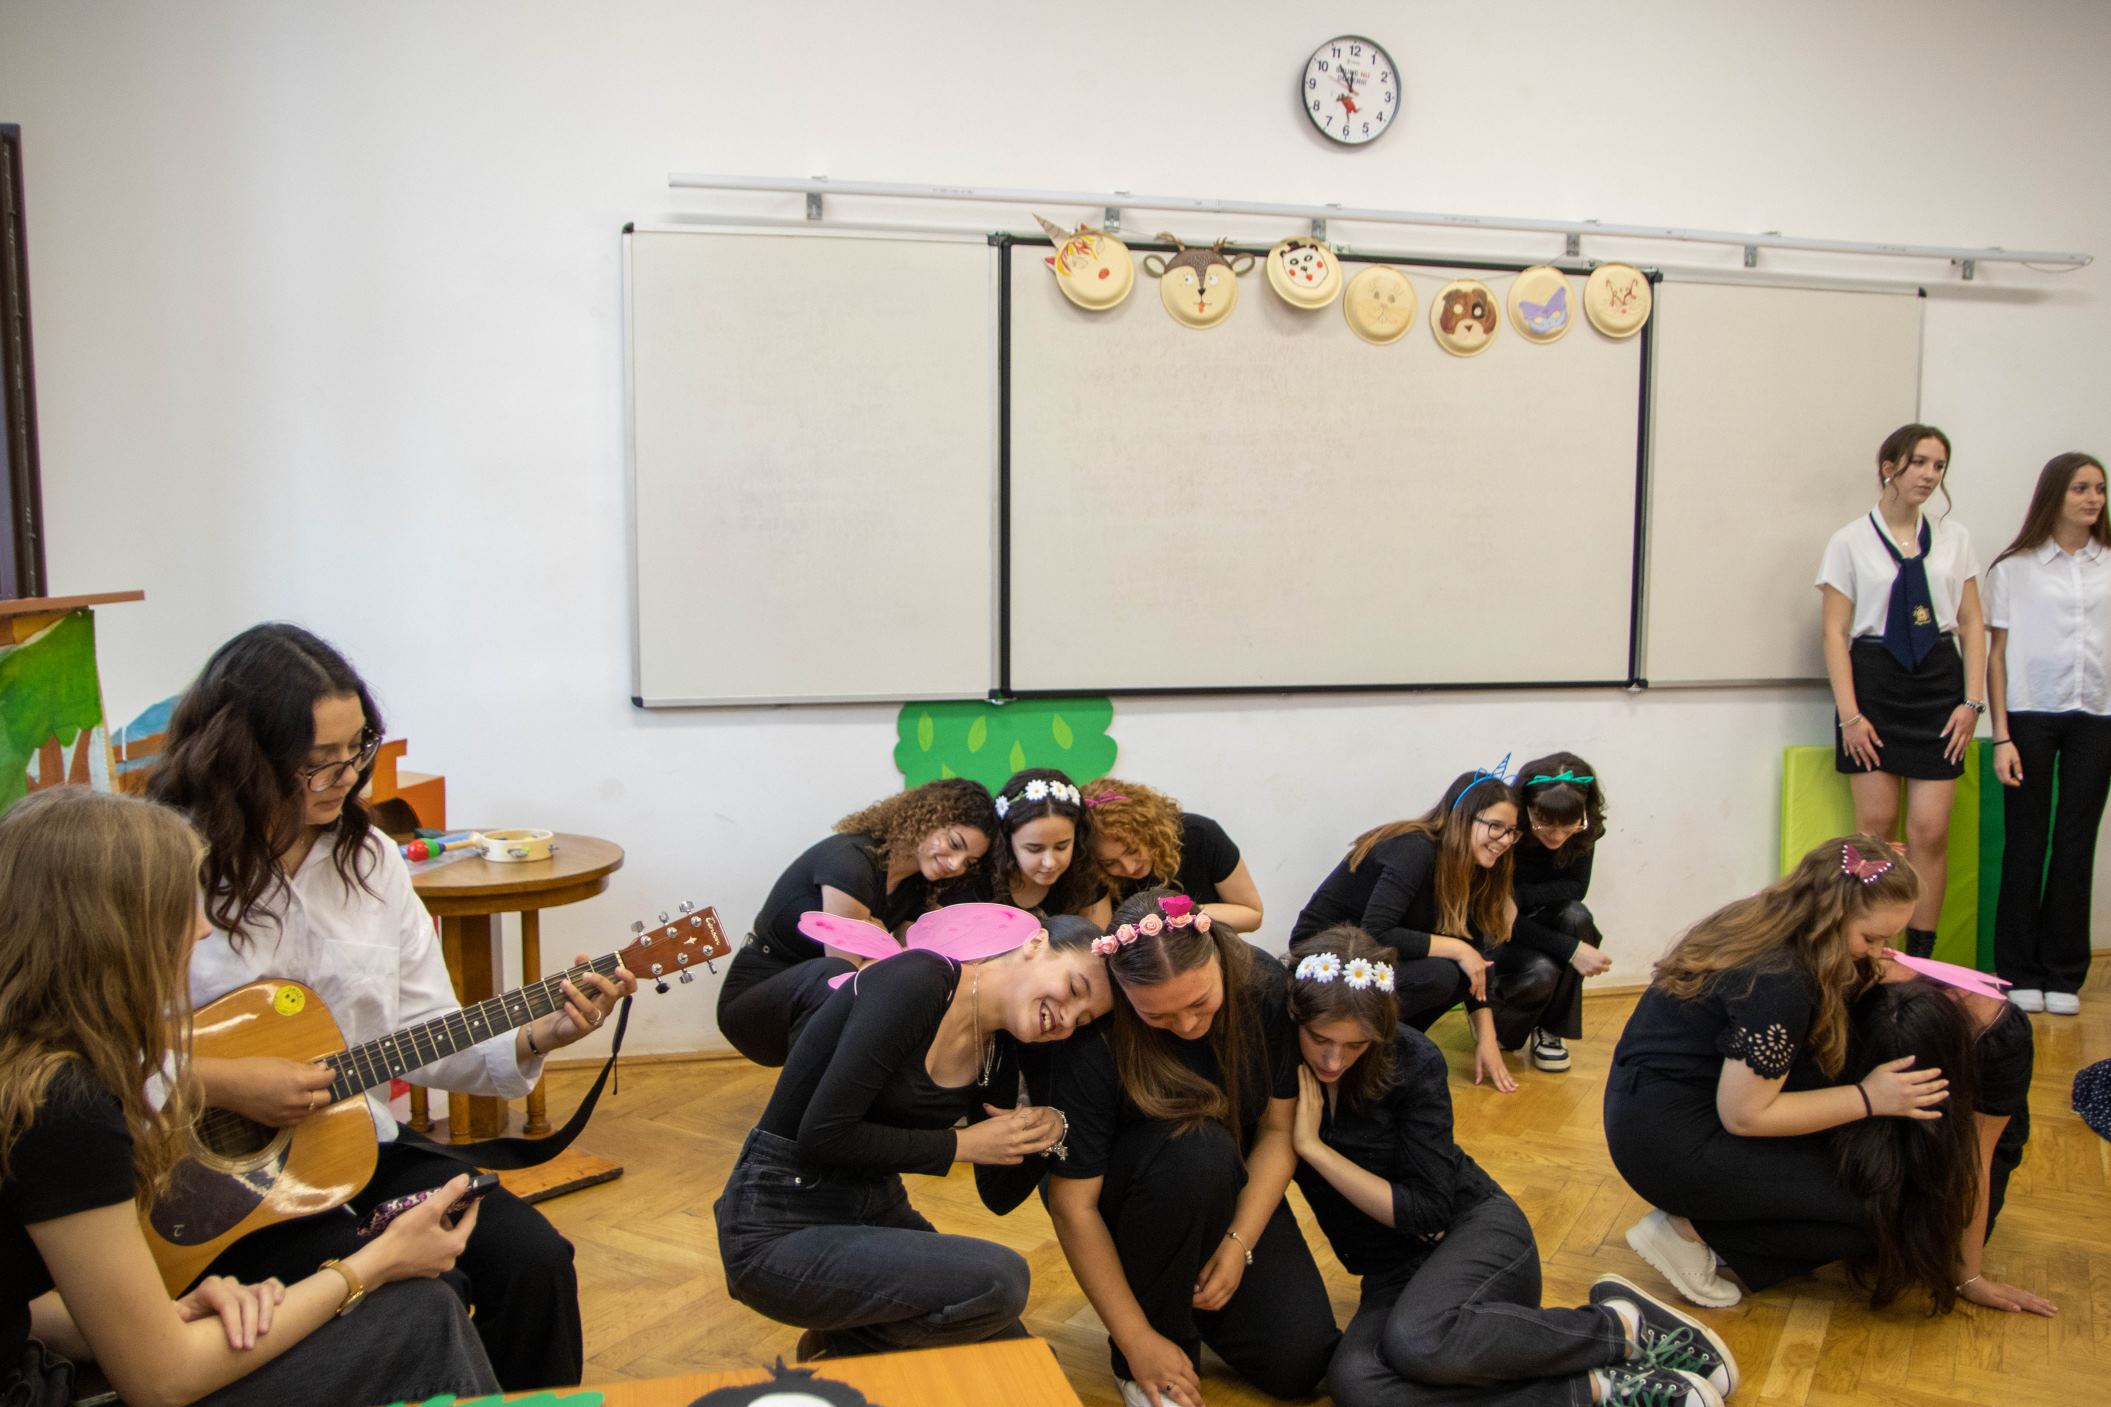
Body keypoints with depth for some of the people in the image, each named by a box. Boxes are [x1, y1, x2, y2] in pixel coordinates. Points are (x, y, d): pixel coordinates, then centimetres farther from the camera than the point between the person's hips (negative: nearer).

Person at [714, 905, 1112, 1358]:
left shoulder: (999, 1054, 3)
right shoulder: (916, 982, -22)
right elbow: (822, 1135, -26)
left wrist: (1045, 1135, -9)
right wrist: (961, 1144, -17)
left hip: (878, 1211, 8)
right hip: (778, 1230, -8)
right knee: (998, 1280, -25)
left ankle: (854, 1339, 17)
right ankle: (846, 1354, -1)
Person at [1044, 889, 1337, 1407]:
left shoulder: (1265, 986, -20)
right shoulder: (1092, 1041, -29)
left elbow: (1279, 1129, -10)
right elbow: (1073, 1205, -24)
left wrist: (1238, 1244, -19)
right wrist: (1138, 1342, -23)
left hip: (1233, 1193, 3)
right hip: (1126, 1199, -3)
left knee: (1298, 1364, -15)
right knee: (1196, 1148, -37)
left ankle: (1191, 1295, 16)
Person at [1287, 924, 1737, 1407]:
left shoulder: (1412, 1061, -17)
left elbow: (1428, 1212, -15)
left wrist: (1313, 1147, -21)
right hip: (1396, 1272, 3)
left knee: (1417, 1340, -38)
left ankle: (1622, 1327, -15)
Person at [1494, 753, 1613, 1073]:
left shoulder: (1583, 831, -16)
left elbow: (1576, 888, -13)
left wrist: (1518, 896, -30)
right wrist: (1572, 949, -35)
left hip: (1539, 922, 5)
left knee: (1577, 917, -28)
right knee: (1542, 971, -32)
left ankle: (1551, 1030, -9)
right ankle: (1490, 1016, 3)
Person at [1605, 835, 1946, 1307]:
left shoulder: (1763, 925, 2)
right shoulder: (1778, 983, -24)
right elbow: (1743, 1115, -19)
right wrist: (1868, 1099, -15)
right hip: (1669, 1146, -9)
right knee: (1868, 1210, -5)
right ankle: (1690, 1231, -1)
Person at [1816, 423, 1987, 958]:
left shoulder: (1954, 538, 11)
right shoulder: (1850, 542, 2)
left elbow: (1971, 624, 10)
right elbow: (1835, 632, -2)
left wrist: (1972, 701, 0)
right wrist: (1849, 713, -9)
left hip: (1939, 680, 2)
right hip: (1875, 678, -2)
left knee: (1930, 830, -3)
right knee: (1875, 825, -2)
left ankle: (1920, 959, 6)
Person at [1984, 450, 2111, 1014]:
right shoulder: (2014, 569, 2)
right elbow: (1997, 655, 1)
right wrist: (2001, 736, -5)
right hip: (2031, 714, -2)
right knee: (2025, 845, 2)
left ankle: (2064, 975, 15)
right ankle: (2020, 974, 11)